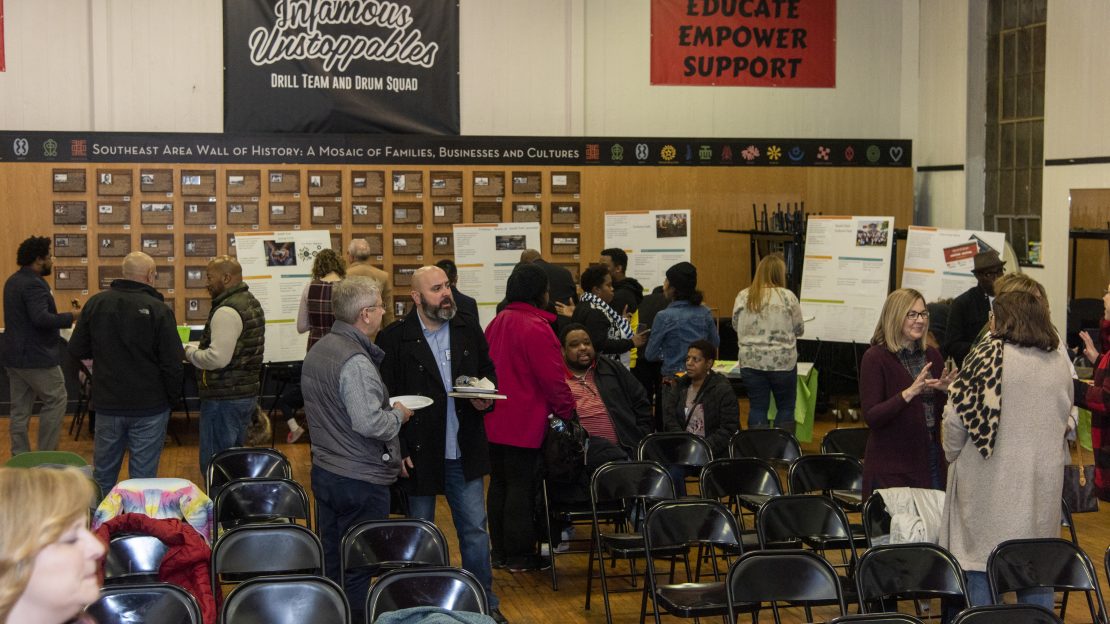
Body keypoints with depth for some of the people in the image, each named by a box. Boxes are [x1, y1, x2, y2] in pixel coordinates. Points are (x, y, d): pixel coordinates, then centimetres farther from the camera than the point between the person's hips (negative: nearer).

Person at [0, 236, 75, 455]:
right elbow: (41, 318, -29)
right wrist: (70, 317, -18)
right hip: (35, 356, -10)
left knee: (20, 408, 11)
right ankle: (46, 455, 0)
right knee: (56, 400, -1)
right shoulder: (33, 284, -18)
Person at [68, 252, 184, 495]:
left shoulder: (96, 303, -3)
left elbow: (76, 350, 4)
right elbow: (173, 364, -12)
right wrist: (173, 397, 4)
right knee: (143, 477, 5)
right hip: (149, 407, -3)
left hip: (108, 404, 3)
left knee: (103, 476, 16)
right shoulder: (159, 310, -13)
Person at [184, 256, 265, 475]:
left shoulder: (227, 311, -19)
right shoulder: (252, 303, 13)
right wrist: (199, 348, 14)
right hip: (247, 393, 10)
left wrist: (189, 352, -10)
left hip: (224, 399, -10)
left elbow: (217, 358, -26)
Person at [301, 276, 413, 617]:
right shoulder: (355, 362, -21)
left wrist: (385, 408, 16)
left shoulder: (317, 351, 9)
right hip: (360, 480, -9)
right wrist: (398, 414, -9)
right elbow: (369, 423, -28)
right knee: (357, 571, 1)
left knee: (331, 563, 17)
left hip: (324, 472, 9)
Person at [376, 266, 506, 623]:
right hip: (419, 455, -3)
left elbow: (488, 371, 16)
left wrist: (486, 397, -7)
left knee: (475, 530, 9)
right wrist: (398, 451, -14)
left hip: (465, 453, 3)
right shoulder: (394, 339, -10)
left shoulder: (469, 330, 3)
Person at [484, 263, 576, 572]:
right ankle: (519, 555, 5)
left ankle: (500, 551, 22)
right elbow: (552, 377, -16)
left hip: (494, 420, 8)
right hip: (523, 424, -8)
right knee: (521, 486, -1)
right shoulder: (535, 327, -17)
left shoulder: (497, 322, 9)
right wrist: (567, 409, -5)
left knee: (499, 484, 14)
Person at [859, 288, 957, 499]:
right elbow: (871, 417, -16)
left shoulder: (931, 355, 8)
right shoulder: (876, 357, -9)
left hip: (931, 459, 5)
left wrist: (946, 390, -7)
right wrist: (909, 393, -26)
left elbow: (944, 412, 14)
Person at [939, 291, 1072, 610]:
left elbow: (958, 415, -11)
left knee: (980, 563, 3)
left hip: (989, 480, -5)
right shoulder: (1060, 363, 6)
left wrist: (953, 453, 4)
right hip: (1043, 483, 5)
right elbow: (1064, 419, 16)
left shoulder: (989, 355, -10)